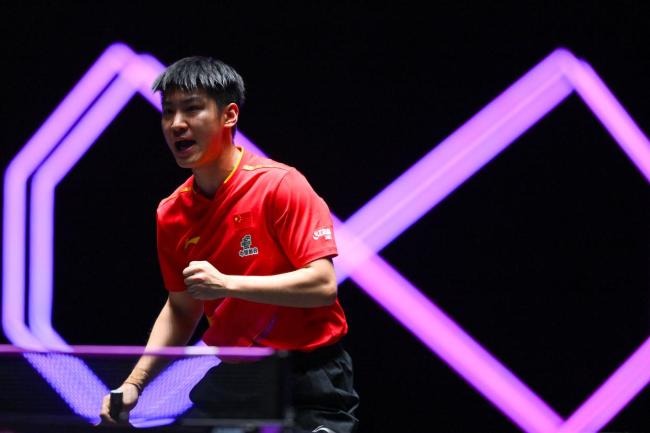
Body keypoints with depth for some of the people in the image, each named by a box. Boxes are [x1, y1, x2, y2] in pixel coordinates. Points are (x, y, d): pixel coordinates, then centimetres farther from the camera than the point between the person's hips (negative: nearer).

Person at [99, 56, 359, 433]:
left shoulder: (280, 186, -13)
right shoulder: (172, 215, 4)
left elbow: (322, 283, -20)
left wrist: (227, 284, -27)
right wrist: (135, 383, 3)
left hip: (308, 380, -5)